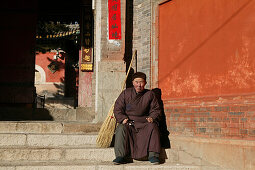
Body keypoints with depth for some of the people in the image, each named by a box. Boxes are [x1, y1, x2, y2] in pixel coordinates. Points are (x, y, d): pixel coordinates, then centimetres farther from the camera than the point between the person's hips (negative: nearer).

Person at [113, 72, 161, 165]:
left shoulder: (150, 94, 9)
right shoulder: (126, 93, 8)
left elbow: (156, 110, 11)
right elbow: (117, 108, 7)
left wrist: (152, 118, -11)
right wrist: (122, 118, -12)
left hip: (144, 123, 0)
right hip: (128, 122, 0)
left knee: (153, 127, -30)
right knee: (121, 128, -31)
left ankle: (153, 155, -29)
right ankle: (120, 156, -31)